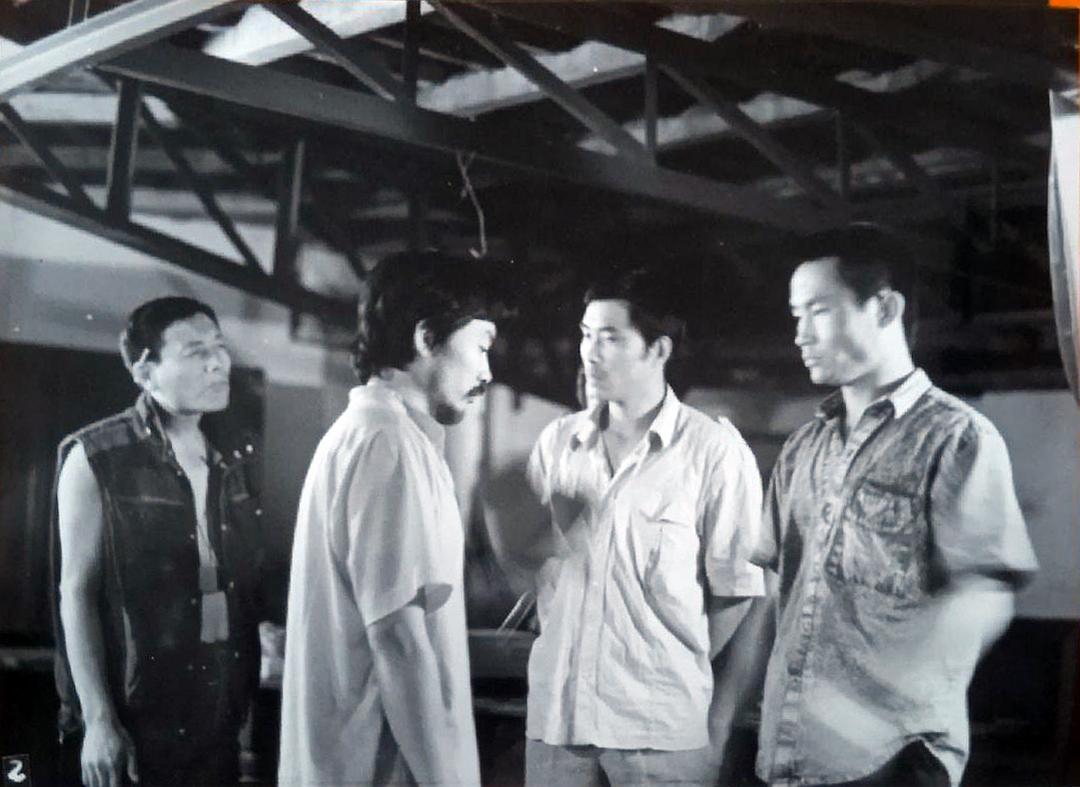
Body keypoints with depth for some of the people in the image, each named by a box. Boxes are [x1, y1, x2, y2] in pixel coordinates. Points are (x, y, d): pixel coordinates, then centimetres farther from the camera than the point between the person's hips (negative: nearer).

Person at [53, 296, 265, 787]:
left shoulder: (233, 458, 8)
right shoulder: (97, 460, -8)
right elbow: (77, 592, -9)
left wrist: (255, 706, 9)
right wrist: (98, 719, -15)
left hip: (226, 710, 5)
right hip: (141, 712, -5)